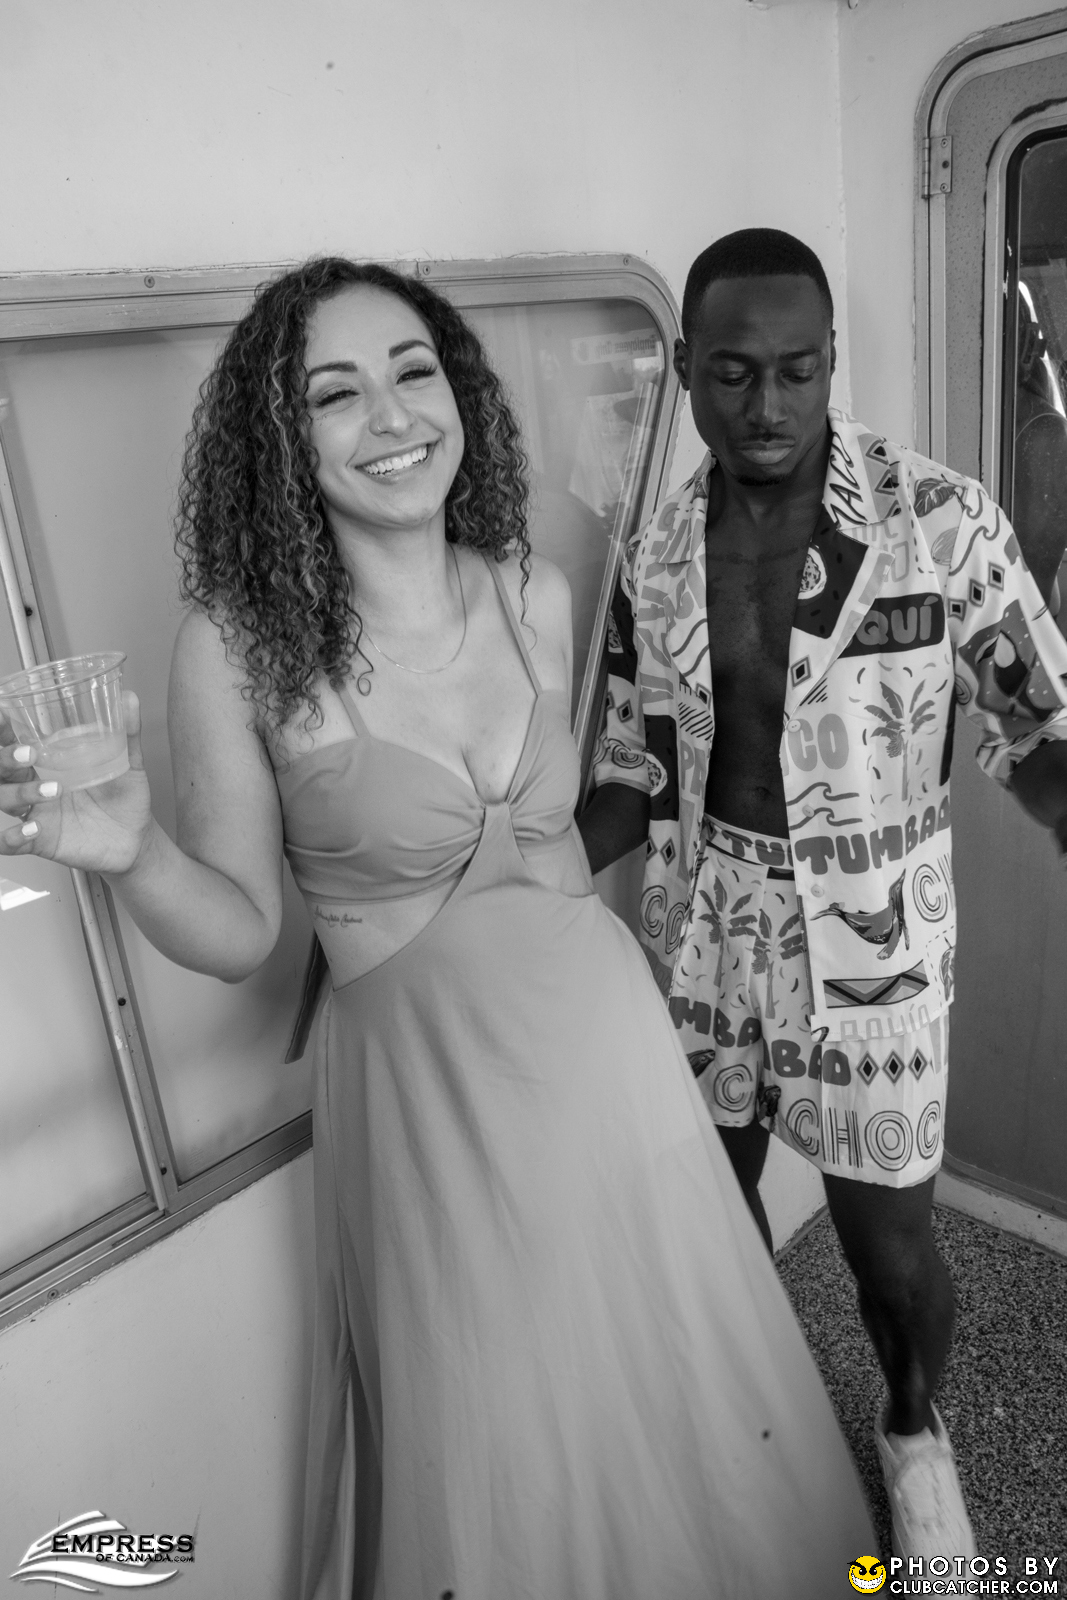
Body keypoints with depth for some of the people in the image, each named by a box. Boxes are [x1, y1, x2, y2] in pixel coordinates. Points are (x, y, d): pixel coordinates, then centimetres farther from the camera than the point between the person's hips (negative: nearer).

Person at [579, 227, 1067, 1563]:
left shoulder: (942, 522, -12)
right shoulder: (653, 559, -2)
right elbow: (637, 782, 3)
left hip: (869, 947, -3)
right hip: (697, 939, 3)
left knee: (888, 1245, 11)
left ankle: (914, 1428, 48)